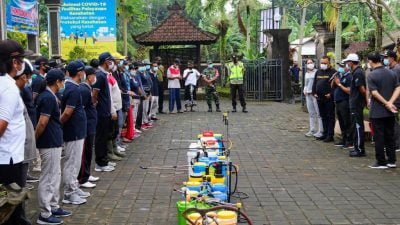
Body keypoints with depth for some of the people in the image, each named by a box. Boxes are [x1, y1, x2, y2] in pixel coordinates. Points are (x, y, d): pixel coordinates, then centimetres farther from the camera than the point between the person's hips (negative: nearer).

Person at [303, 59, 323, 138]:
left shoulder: (317, 72, -4)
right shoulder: (306, 73, 19)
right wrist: (305, 90, 10)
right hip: (308, 95, 7)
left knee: (318, 113, -8)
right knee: (311, 113, 11)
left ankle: (320, 131, -7)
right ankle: (312, 130, 17)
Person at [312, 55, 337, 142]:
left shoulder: (333, 72, -6)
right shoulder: (318, 72, 16)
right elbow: (314, 83, 20)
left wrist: (331, 94, -18)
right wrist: (314, 93, 7)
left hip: (329, 98, -7)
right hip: (319, 98, 7)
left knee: (330, 117, -2)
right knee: (323, 116, 13)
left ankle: (330, 135, 0)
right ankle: (325, 134, 22)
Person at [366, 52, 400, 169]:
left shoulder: (371, 76, -11)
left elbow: (374, 93, -18)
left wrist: (387, 104, -14)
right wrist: (390, 102, -11)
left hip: (377, 112, -5)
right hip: (389, 112, 5)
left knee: (379, 137, 1)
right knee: (390, 136, 12)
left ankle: (381, 162, 4)